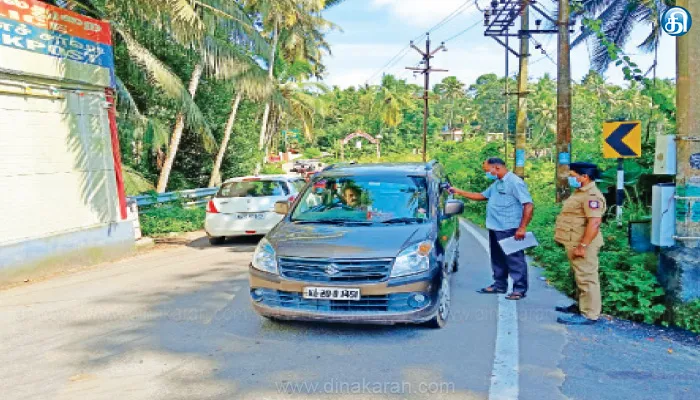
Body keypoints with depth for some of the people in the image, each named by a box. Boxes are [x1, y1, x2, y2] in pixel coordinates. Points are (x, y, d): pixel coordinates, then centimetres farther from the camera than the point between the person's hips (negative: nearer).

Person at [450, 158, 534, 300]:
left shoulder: (515, 182, -13)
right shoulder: (496, 184, 16)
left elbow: (529, 205, -19)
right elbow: (482, 196, 27)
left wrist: (522, 228, -22)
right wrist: (459, 192, 21)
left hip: (509, 229, -9)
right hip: (495, 229, 9)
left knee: (515, 259, -1)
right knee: (498, 259, 17)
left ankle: (520, 289, 6)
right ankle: (499, 285, 28)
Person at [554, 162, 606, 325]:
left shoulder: (591, 195, -19)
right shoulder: (581, 192, 17)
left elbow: (594, 222, -27)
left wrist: (583, 245, -27)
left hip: (582, 244, -11)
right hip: (575, 243, 11)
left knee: (586, 278, -5)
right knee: (580, 277, 19)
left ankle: (589, 314, 0)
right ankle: (581, 306, 32)